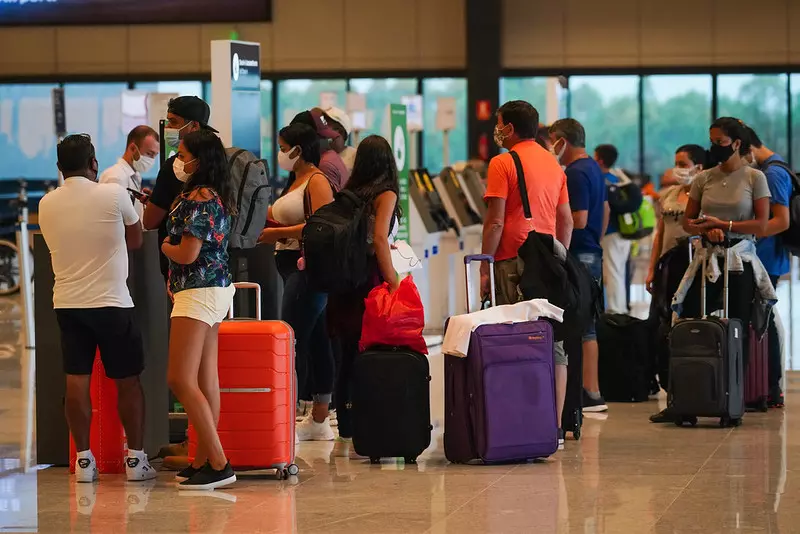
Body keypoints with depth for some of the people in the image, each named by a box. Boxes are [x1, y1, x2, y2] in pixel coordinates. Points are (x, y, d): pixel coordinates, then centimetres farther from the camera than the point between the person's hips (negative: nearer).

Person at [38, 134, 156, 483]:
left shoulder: (47, 205, 2)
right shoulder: (114, 195, -8)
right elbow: (136, 240, 6)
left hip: (67, 303, 3)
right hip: (111, 302, -3)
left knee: (77, 382, 5)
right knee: (128, 381, 6)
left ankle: (84, 459, 5)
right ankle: (136, 459, 8)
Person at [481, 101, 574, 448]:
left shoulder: (503, 163, -5)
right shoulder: (553, 163, 15)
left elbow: (495, 221, -10)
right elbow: (567, 221, 17)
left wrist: (485, 267, -6)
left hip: (515, 260, -6)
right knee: (554, 344, 6)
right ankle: (554, 426, 7)